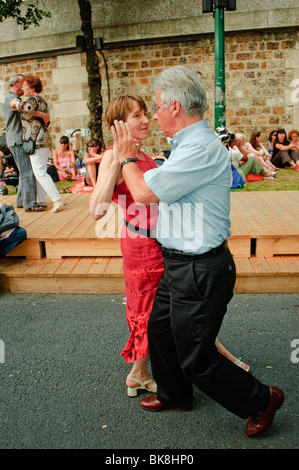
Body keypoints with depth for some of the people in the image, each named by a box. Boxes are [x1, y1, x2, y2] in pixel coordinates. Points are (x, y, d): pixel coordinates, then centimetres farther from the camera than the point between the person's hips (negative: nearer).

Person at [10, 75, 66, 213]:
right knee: (38, 172, 13)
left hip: (37, 141, -10)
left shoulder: (34, 99, -9)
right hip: (44, 140, 10)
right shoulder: (42, 101, 21)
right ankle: (42, 201, 16)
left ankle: (58, 200, -14)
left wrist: (16, 103, -11)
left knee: (40, 172, -12)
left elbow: (27, 107, -31)